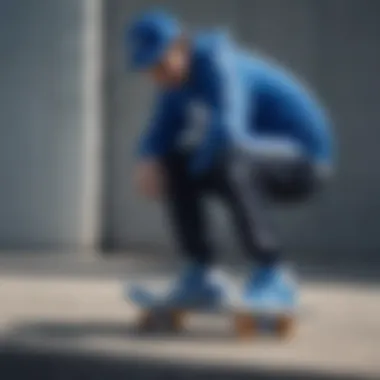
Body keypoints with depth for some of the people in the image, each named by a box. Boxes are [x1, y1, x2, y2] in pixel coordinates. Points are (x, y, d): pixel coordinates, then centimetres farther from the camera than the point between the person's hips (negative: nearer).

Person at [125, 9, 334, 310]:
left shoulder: (217, 63, -24)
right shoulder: (177, 78, 3)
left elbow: (225, 132, -38)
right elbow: (158, 139, 11)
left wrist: (200, 166, -18)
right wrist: (147, 164, -12)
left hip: (304, 161, -9)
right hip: (269, 161, 9)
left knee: (225, 160, -36)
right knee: (169, 163, 3)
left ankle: (273, 277, -25)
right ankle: (200, 276, 3)